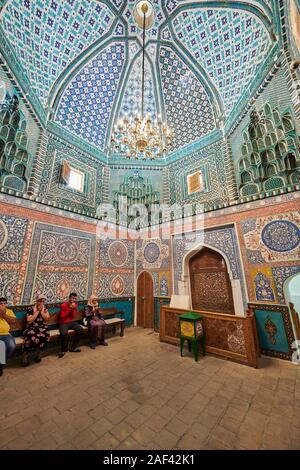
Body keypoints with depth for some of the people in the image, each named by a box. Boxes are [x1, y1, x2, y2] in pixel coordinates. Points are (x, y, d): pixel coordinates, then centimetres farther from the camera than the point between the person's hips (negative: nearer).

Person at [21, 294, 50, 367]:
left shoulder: (45, 309, 9)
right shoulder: (30, 309, 0)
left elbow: (47, 318, -4)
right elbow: (29, 320, -10)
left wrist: (41, 310, -8)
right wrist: (37, 311, -11)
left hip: (42, 328, 2)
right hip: (32, 328, -1)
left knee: (45, 335, -30)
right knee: (30, 336, -34)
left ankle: (39, 354, -5)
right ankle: (25, 356, -12)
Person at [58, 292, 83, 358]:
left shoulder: (75, 305, 2)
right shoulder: (63, 305, -13)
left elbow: (73, 316, -2)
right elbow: (62, 316, -17)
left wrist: (73, 308, -19)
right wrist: (70, 308, -22)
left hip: (71, 322, 5)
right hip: (63, 323, -5)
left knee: (81, 330, -17)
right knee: (64, 333, -34)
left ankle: (73, 347, 0)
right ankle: (64, 350, -7)